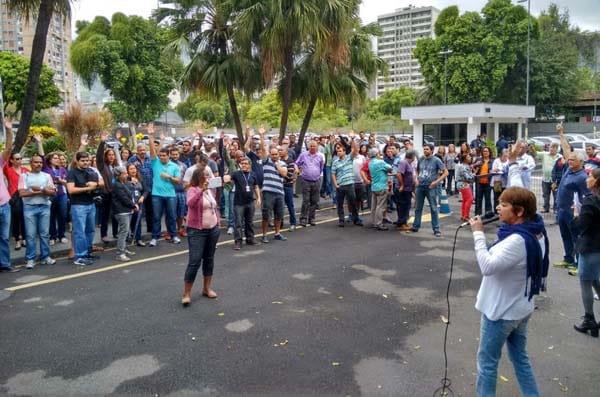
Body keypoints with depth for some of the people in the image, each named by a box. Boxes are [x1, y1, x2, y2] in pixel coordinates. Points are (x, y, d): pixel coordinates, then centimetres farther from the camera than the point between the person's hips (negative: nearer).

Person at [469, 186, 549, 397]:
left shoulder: (518, 240, -30)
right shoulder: (536, 233, 1)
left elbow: (488, 267, -35)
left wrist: (478, 234, -31)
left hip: (501, 311, -9)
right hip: (521, 308, 9)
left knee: (487, 361, 8)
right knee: (520, 358, 23)